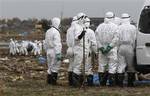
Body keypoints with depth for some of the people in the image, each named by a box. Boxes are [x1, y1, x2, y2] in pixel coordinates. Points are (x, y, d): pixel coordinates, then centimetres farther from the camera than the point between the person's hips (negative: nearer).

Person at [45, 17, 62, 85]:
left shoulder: (48, 31, 11)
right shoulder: (56, 32, -16)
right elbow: (57, 44, -19)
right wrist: (58, 54, -19)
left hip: (49, 51, 8)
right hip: (54, 51, -8)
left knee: (50, 67, 15)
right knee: (55, 67, -2)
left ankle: (49, 80, 16)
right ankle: (53, 81, -2)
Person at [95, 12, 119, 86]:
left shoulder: (100, 26, 6)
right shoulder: (115, 27, -5)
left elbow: (97, 38, 0)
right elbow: (115, 38, -13)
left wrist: (100, 47, -3)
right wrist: (110, 46, -12)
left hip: (102, 50, 3)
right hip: (112, 50, -3)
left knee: (102, 66, 8)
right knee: (112, 66, -1)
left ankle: (102, 83, 9)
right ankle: (111, 83, -4)